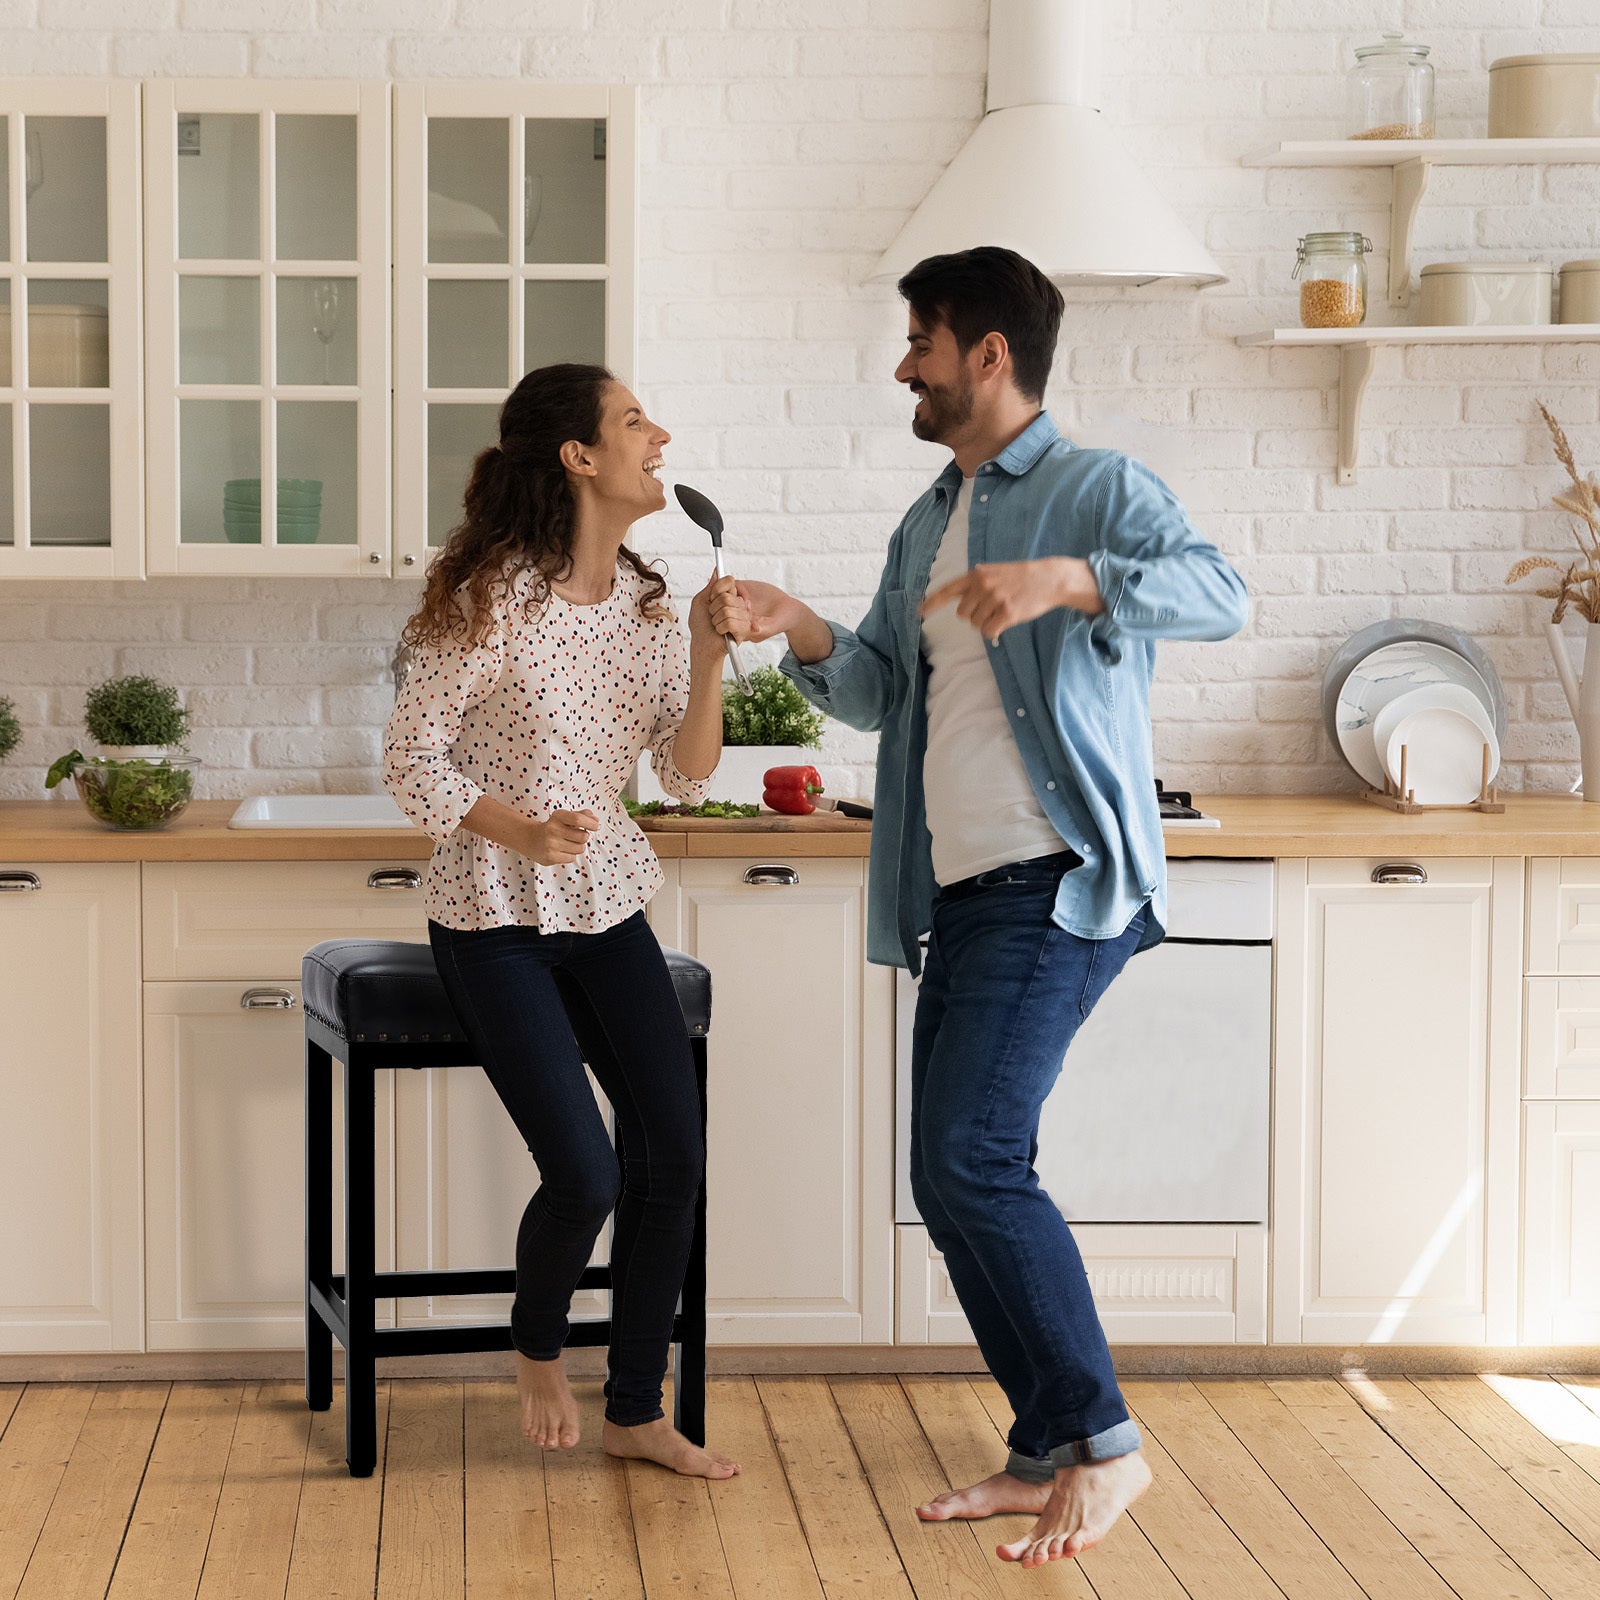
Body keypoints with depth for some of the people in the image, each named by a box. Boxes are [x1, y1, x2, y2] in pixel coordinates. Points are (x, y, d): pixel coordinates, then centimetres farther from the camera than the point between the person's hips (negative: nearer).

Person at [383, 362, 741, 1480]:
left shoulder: (647, 602, 4)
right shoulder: (494, 599, -14)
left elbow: (689, 776, 3)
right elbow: (411, 759, -10)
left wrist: (708, 655, -12)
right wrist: (519, 832, -24)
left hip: (608, 904, 6)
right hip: (495, 920, -6)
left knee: (674, 1152, -8)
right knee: (585, 1175, -15)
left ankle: (637, 1412, 8)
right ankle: (539, 1350, 18)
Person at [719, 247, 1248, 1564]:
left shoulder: (1099, 489, -4)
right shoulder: (928, 524, 20)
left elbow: (1222, 596, -21)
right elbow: (880, 690, 24)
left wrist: (1067, 577, -36)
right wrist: (799, 632, 4)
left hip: (1062, 884, -9)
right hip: (963, 896, 9)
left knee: (973, 1157, -18)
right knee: (954, 1182, 7)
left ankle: (1107, 1442, -6)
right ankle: (1050, 1453, 18)